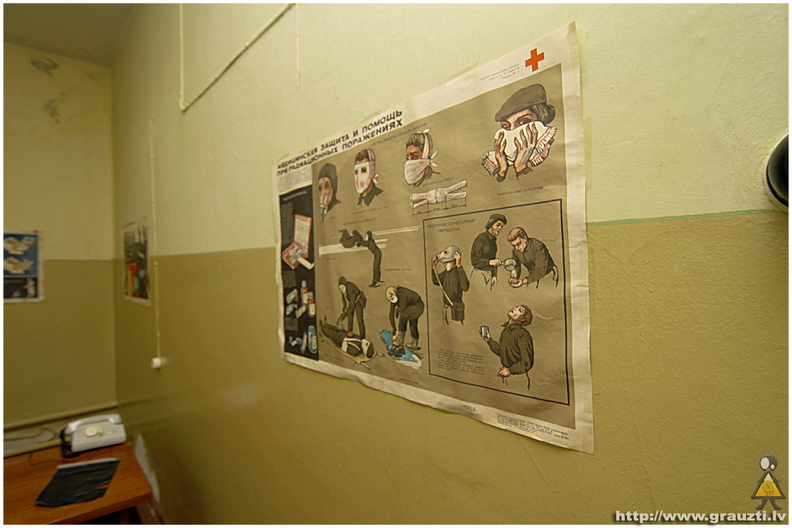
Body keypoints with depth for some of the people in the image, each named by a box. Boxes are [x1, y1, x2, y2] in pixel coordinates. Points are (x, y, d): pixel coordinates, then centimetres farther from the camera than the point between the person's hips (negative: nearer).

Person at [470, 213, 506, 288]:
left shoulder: (494, 240, 13)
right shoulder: (480, 239, -12)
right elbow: (474, 260, -17)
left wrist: (494, 275, 13)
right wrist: (490, 262, -28)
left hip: (489, 274, 8)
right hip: (479, 274, -8)